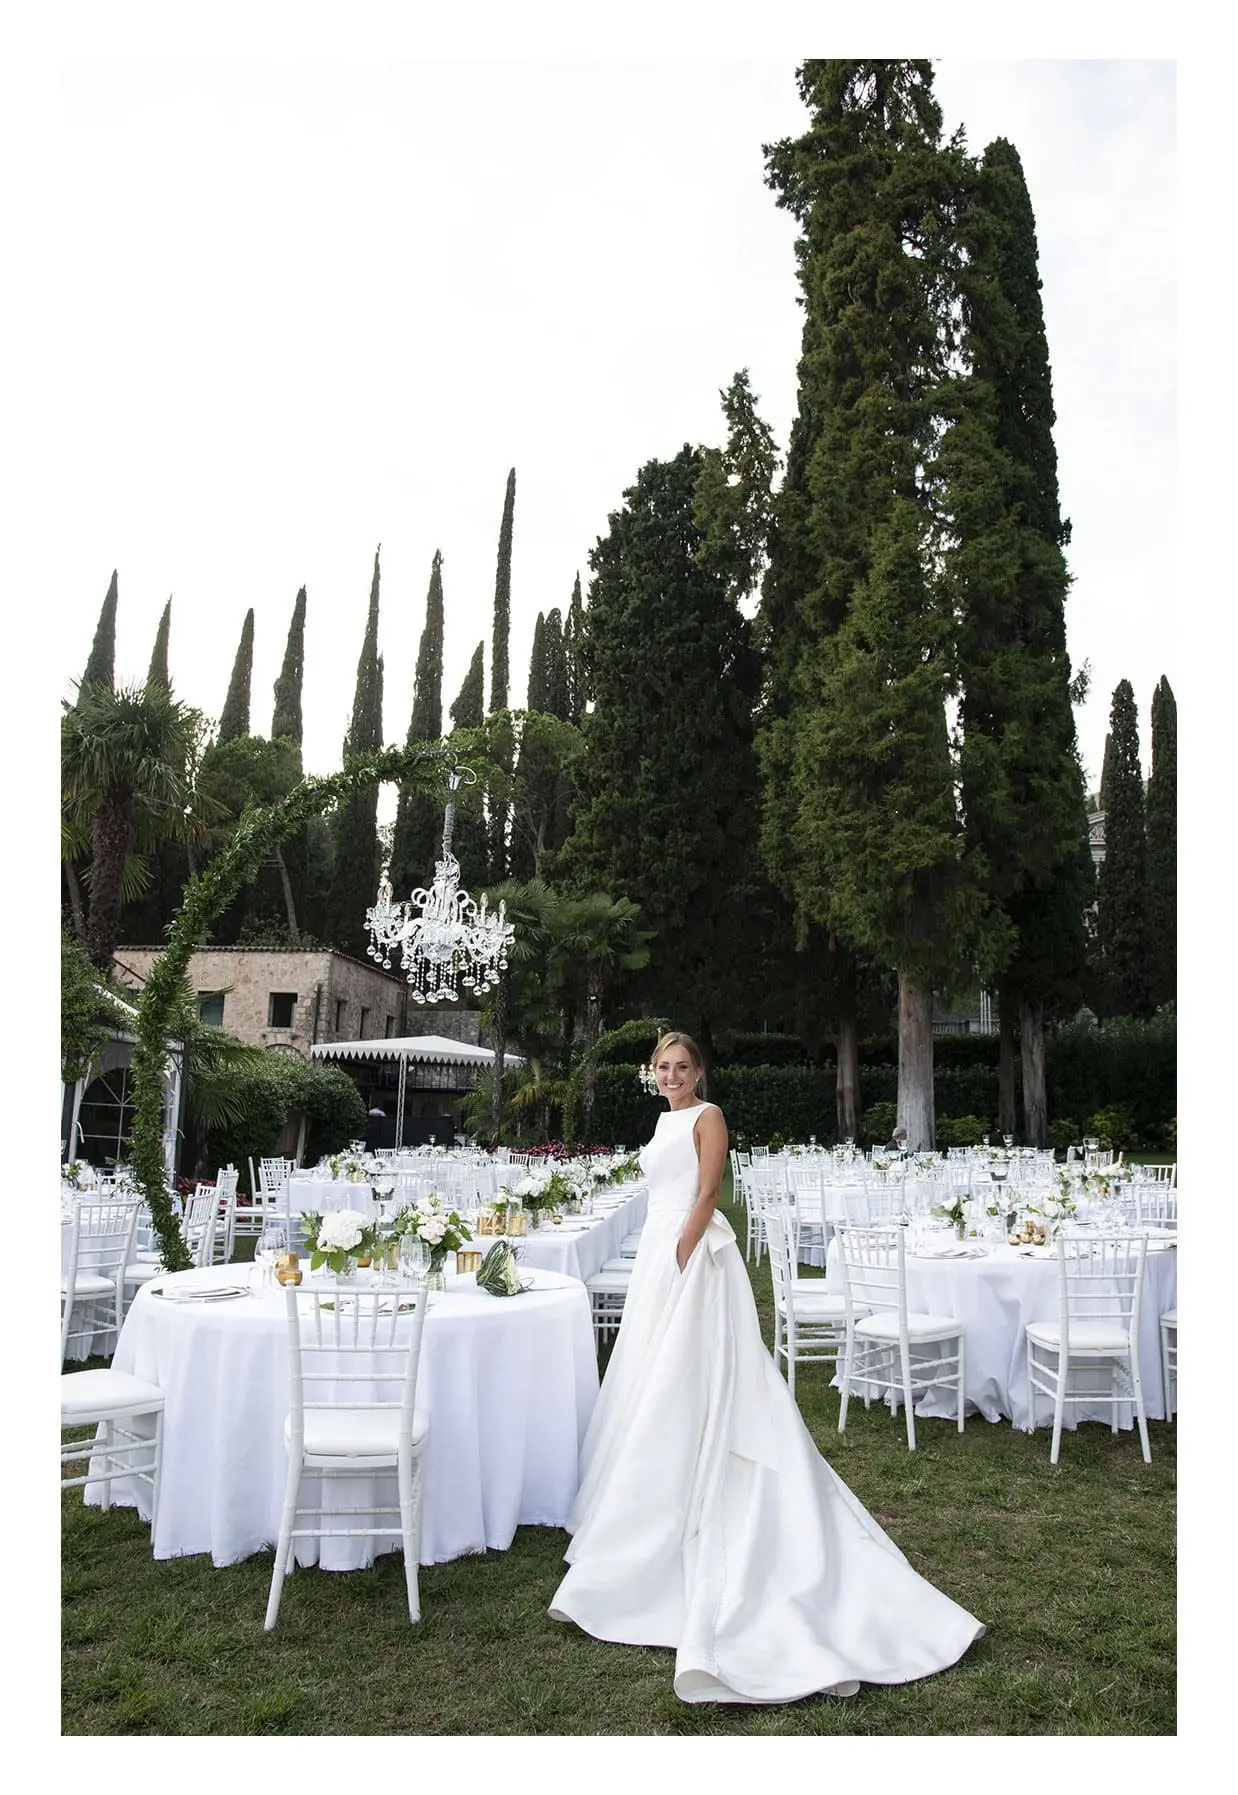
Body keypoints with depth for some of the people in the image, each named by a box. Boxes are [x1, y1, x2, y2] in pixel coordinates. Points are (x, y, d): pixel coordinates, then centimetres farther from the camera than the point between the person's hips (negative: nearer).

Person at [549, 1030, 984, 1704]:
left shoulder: (707, 1117, -7)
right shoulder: (665, 1121, 18)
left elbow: (705, 1196, -14)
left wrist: (679, 1258, -20)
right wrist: (658, 1265, 15)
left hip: (692, 1253, -9)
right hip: (657, 1250, 9)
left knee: (686, 1384, -5)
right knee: (651, 1384, 13)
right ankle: (657, 1511, 25)